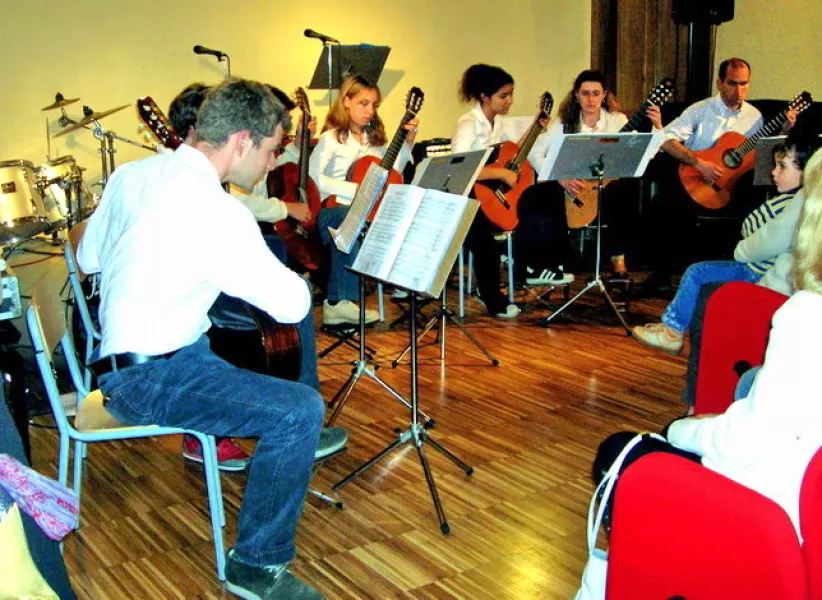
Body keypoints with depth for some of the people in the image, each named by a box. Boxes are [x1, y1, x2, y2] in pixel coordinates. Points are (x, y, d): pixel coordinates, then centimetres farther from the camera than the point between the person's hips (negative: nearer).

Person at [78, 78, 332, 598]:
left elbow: (88, 256, 17)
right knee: (300, 412, -20)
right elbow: (292, 305, -21)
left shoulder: (132, 174, 4)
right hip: (147, 379, -10)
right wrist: (283, 274, 1)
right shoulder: (217, 210, -22)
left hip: (111, 354, 10)